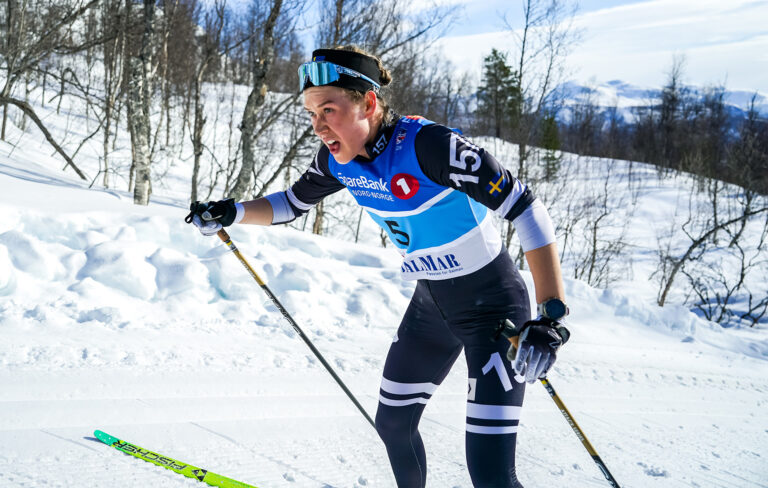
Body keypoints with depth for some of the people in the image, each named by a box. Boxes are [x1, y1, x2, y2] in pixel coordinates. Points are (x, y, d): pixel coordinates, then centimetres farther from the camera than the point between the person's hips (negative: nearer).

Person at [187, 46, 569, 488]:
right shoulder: (339, 158, -8)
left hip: (494, 307, -7)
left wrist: (551, 319, -38)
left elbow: (528, 211, -32)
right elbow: (291, 204, 13)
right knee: (392, 422, 18)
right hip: (430, 303, 8)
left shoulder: (427, 145, -31)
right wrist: (230, 214, -4)